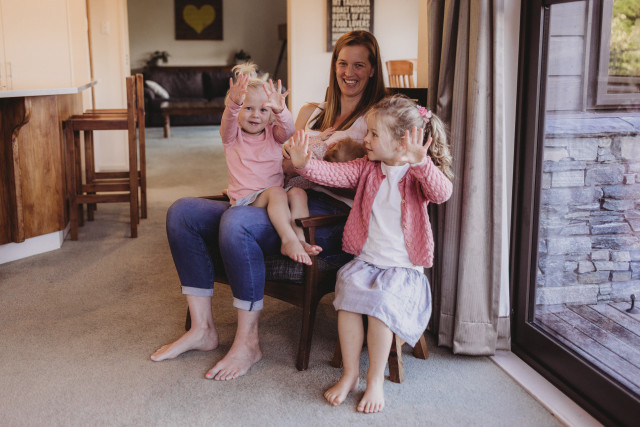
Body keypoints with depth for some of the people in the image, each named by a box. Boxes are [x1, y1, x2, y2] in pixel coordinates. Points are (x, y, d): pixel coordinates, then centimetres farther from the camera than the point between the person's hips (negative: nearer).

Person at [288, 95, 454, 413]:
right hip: (365, 260, 4)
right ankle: (350, 374, -8)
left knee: (380, 301, -28)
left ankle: (376, 380, -10)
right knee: (348, 292, -23)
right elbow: (334, 174, -1)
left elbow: (442, 193, -26)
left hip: (403, 267, -3)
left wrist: (421, 163, -43)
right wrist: (303, 164, -19)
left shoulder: (418, 175, -5)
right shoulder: (367, 169, 8)